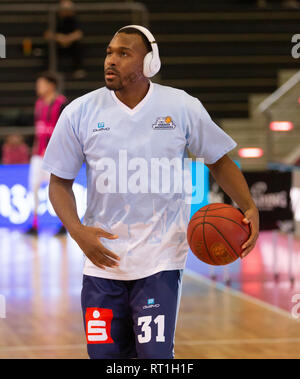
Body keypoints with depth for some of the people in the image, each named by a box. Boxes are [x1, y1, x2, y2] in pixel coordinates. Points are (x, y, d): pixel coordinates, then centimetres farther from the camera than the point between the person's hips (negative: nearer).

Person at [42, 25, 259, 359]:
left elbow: (219, 161, 8)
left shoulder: (183, 108, -2)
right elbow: (60, 182, 4)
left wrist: (249, 208, -8)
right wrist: (77, 231, -13)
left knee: (155, 354, -11)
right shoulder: (80, 112, -2)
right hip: (103, 257, 2)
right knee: (105, 355, 8)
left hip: (161, 260, -2)